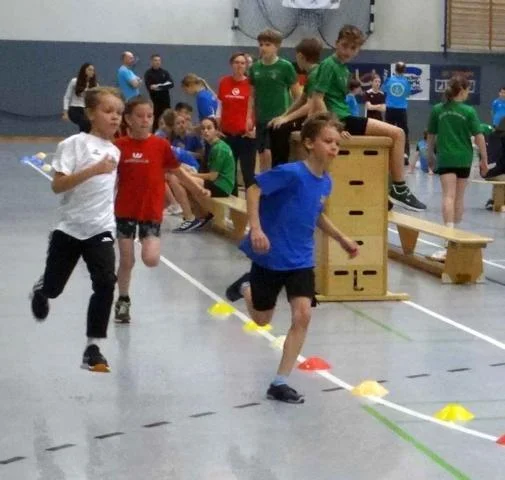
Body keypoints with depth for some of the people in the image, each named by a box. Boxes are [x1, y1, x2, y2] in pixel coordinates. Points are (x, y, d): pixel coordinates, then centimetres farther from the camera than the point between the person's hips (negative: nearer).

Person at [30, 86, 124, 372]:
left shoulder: (115, 151, 6)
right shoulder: (74, 144, -12)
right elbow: (57, 185, -23)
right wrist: (93, 170, -30)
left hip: (100, 229, 3)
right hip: (70, 228, -3)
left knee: (106, 283, -15)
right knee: (53, 287, 11)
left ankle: (94, 348, -6)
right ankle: (40, 291, 50)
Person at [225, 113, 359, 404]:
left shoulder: (326, 182, 0)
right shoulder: (291, 173, -22)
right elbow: (254, 191, -21)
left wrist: (343, 239, 15)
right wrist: (256, 229, -31)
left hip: (301, 260, 5)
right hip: (270, 256, -5)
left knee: (302, 316, -10)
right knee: (262, 320, 12)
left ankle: (280, 383, 1)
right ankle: (246, 287, 47)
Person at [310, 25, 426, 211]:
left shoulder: (344, 68, 18)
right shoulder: (329, 65, -10)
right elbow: (317, 99, -16)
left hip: (344, 119, 10)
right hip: (341, 119, -10)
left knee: (391, 137, 18)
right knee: (397, 134, -13)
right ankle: (399, 189, -8)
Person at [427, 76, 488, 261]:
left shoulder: (437, 110, -1)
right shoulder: (469, 111, -6)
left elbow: (431, 136, 7)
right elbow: (479, 137, -8)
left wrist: (430, 154, 23)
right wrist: (484, 160, 1)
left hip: (445, 158, 0)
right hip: (464, 158, 0)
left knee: (449, 196, -10)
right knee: (459, 197, 15)